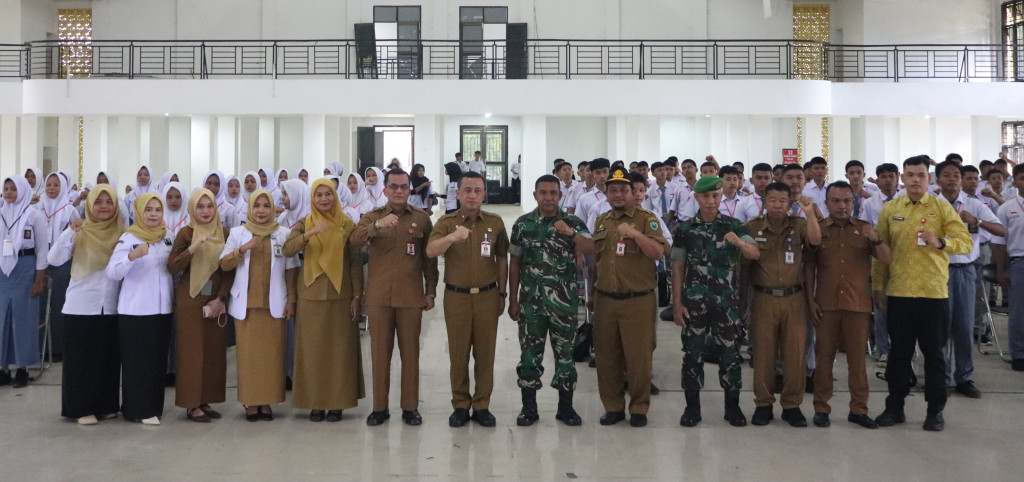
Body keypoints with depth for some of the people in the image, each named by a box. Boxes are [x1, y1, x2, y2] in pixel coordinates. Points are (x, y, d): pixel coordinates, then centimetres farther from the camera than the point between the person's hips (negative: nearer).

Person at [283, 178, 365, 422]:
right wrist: (309, 234, -28)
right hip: (311, 295, 1)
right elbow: (288, 249, -13)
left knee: (339, 349, 2)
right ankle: (315, 402, 11)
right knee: (312, 349, 2)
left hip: (340, 295, -1)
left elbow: (356, 263, 2)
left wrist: (356, 296, -2)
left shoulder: (347, 225, 3)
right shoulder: (304, 224, 5)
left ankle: (337, 403, 10)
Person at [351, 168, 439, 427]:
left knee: (410, 352, 5)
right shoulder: (373, 216, 7)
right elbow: (355, 238, -14)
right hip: (379, 296, 1)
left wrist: (431, 291, 4)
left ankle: (410, 407, 14)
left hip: (411, 296, 0)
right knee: (380, 352, 6)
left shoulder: (422, 219, 6)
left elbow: (429, 258, 8)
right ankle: (379, 407, 15)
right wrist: (378, 225, -30)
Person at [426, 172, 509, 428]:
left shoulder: (495, 222, 3)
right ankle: (460, 404, 18)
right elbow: (431, 251, -20)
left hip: (487, 296, 1)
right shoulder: (446, 222, -2)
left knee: (485, 352, 6)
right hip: (456, 297, -1)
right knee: (458, 353, 6)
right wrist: (452, 237, -38)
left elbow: (502, 259, 10)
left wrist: (502, 293, 10)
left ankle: (481, 405, 17)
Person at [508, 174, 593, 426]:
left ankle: (565, 406, 20)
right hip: (530, 301, 1)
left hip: (564, 301, -1)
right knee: (530, 353, 6)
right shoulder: (523, 223, 3)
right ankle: (529, 407, 17)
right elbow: (515, 263, 7)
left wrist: (570, 233, -33)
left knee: (564, 353, 7)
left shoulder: (572, 223, -1)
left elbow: (591, 250, -16)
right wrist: (513, 300, 5)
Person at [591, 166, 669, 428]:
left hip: (637, 300, -5)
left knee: (638, 357, 1)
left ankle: (639, 408, 15)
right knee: (606, 357, 9)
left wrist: (635, 233, -30)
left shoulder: (646, 219, -3)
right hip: (605, 299, 5)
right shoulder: (601, 221, 14)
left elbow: (658, 252, -16)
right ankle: (613, 407, 22)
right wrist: (592, 294, 20)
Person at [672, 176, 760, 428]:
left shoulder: (734, 226, 1)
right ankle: (692, 406, 15)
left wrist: (739, 242, -34)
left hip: (727, 300, 0)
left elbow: (755, 254, -12)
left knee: (730, 352, 5)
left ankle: (732, 405, 19)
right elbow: (678, 268, 3)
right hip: (694, 300, 0)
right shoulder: (684, 229, 2)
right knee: (693, 352, 4)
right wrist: (677, 303, -3)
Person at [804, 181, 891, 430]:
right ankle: (821, 408, 11)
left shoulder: (865, 229, 5)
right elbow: (809, 266, 4)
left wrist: (876, 240, -20)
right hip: (826, 304, -1)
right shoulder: (817, 229, 3)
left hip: (858, 304, 1)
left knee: (857, 357, 5)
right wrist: (810, 299, -3)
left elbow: (887, 259, -2)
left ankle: (858, 409, 13)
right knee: (824, 356, 4)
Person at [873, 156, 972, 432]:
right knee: (899, 353, 8)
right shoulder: (890, 210, 7)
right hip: (898, 293, 2)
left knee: (934, 354, 6)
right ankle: (895, 407, 19)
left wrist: (940, 242, -25)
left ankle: (935, 411, 18)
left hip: (934, 293, -1)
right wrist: (877, 285, 9)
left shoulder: (942, 208, 1)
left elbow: (965, 242, -6)